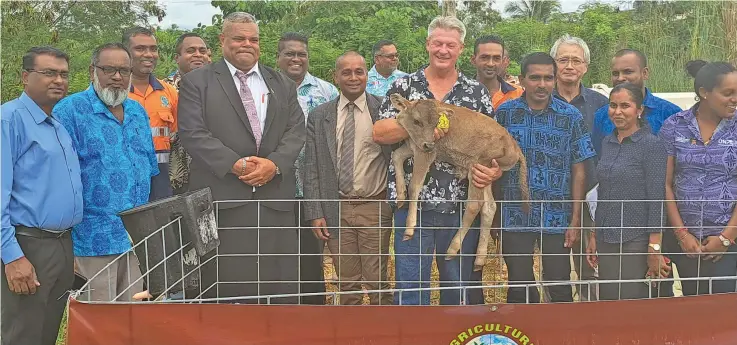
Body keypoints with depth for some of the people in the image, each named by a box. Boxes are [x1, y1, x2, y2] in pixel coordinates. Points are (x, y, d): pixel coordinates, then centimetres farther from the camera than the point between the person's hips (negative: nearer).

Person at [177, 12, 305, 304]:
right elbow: (192, 133, -4)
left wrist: (274, 163, -10)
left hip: (275, 196, 3)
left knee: (280, 282, 5)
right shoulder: (196, 82, 7)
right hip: (222, 197, -3)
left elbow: (296, 130, 9)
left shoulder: (283, 84, 18)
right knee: (226, 287, -1)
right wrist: (235, 164, -15)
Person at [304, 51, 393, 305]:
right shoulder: (319, 116, 6)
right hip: (337, 209, 2)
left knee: (377, 282, 2)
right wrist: (315, 213, 0)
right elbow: (312, 168, 5)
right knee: (347, 284, 10)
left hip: (375, 207, -2)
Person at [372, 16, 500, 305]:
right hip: (413, 202, -1)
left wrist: (495, 170, -12)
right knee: (410, 285, 2)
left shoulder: (477, 93, 9)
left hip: (462, 204, 2)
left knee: (458, 286, 12)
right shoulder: (404, 87, 5)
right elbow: (379, 133, -5)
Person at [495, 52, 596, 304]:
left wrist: (576, 220, -2)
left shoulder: (570, 116, 1)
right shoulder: (504, 113, 2)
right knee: (519, 291, 10)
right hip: (514, 217, 1)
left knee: (560, 290, 6)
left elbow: (578, 171, 2)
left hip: (557, 219, 0)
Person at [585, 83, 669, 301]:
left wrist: (654, 248, -14)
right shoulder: (607, 143, 9)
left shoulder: (652, 145, -8)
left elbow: (656, 199, -11)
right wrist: (593, 236, 13)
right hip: (606, 238, 6)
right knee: (606, 300, 10)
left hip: (636, 239, -6)